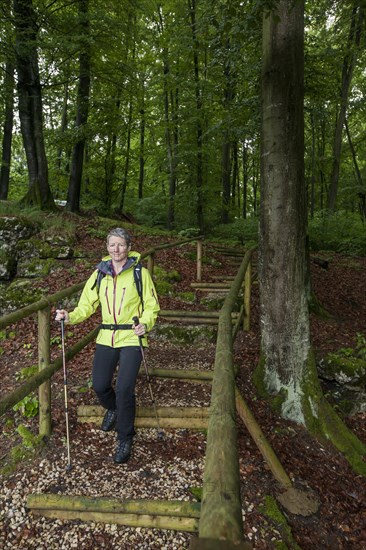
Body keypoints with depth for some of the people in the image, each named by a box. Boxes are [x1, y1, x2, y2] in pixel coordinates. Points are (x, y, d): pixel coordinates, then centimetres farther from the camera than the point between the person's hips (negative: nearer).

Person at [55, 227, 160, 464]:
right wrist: (70, 316, -13)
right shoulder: (100, 273, 5)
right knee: (99, 385, 7)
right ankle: (113, 408, 44)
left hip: (132, 338, -4)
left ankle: (125, 437, 14)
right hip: (106, 338, 4)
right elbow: (87, 305, 6)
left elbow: (152, 305, -2)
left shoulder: (140, 273, -6)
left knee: (124, 389, -10)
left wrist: (145, 324, -20)